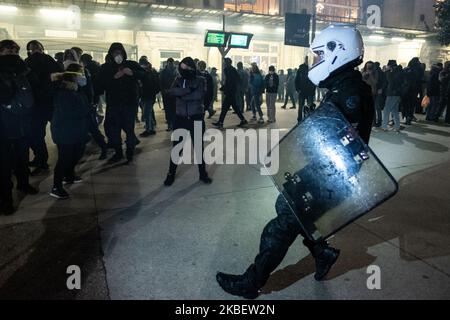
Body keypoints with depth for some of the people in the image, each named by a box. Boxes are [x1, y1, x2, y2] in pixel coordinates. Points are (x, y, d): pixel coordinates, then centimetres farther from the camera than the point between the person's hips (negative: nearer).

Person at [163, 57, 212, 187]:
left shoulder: (200, 80, -2)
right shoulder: (178, 80, 5)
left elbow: (199, 95, -21)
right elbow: (170, 91, -13)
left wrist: (181, 94, -15)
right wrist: (188, 90, -22)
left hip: (196, 118, -2)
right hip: (180, 118, 2)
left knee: (199, 147, 8)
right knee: (177, 147, 6)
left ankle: (203, 174, 22)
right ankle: (171, 174, 20)